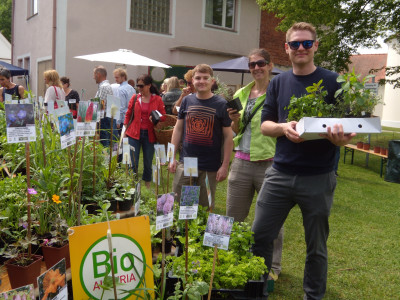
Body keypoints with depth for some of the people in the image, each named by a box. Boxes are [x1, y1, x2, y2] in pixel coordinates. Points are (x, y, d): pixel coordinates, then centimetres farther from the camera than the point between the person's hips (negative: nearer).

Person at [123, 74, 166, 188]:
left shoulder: (157, 99, 0)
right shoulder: (135, 98, 5)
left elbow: (163, 116, 4)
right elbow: (128, 114, 10)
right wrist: (125, 130, 4)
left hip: (149, 135, 0)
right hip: (134, 133, 1)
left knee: (148, 162, 10)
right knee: (133, 163, 0)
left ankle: (147, 185, 27)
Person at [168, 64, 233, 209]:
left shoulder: (221, 104, -5)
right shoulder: (187, 100, 4)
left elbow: (228, 136, -3)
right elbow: (178, 128, 11)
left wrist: (225, 165, -6)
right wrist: (172, 157, 7)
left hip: (211, 167, -2)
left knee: (206, 208, 9)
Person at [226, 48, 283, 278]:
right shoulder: (242, 94, 11)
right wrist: (235, 119, -2)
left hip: (269, 162, -5)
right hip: (242, 162, 5)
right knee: (233, 217, 12)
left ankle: (273, 266, 26)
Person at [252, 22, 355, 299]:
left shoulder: (333, 82, -2)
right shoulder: (278, 83, 7)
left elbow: (348, 125, -3)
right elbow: (265, 124, 7)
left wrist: (341, 139, -26)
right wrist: (284, 127, -16)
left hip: (318, 178, -2)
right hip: (280, 173, 3)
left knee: (316, 246, 12)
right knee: (260, 237, 7)